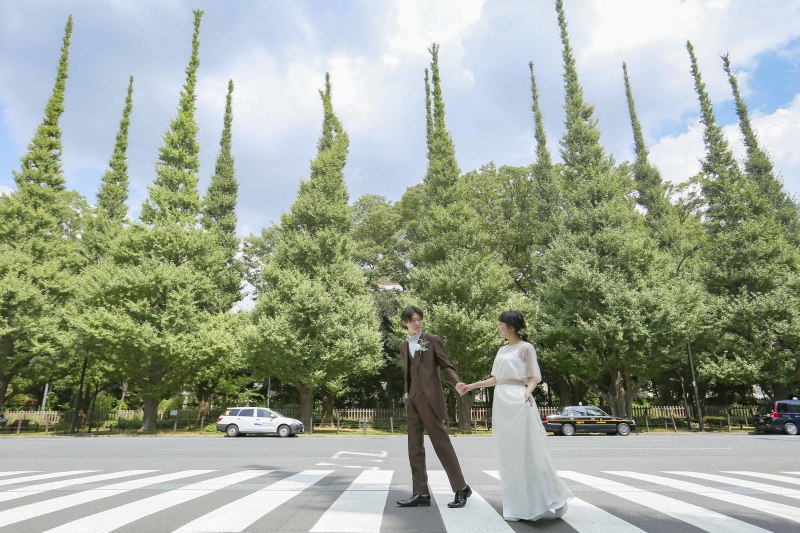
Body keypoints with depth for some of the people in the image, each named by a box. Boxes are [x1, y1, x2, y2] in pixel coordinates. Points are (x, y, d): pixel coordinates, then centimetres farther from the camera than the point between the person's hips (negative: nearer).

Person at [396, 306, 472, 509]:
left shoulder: (433, 340, 0)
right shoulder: (404, 346, 16)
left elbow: (445, 365, -2)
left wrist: (457, 382, -19)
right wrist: (406, 392, 12)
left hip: (430, 398, -6)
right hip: (412, 401, 6)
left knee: (441, 443, -2)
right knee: (415, 448, 6)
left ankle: (461, 488, 12)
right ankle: (421, 494, 13)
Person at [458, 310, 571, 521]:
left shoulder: (526, 348, -3)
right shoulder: (502, 350, 16)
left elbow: (534, 377, -7)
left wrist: (528, 391, -27)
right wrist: (472, 386, 17)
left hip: (518, 403, -7)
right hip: (501, 404, 7)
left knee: (528, 452, -4)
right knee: (508, 455, 7)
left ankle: (556, 498, 13)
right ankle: (517, 507, 14)